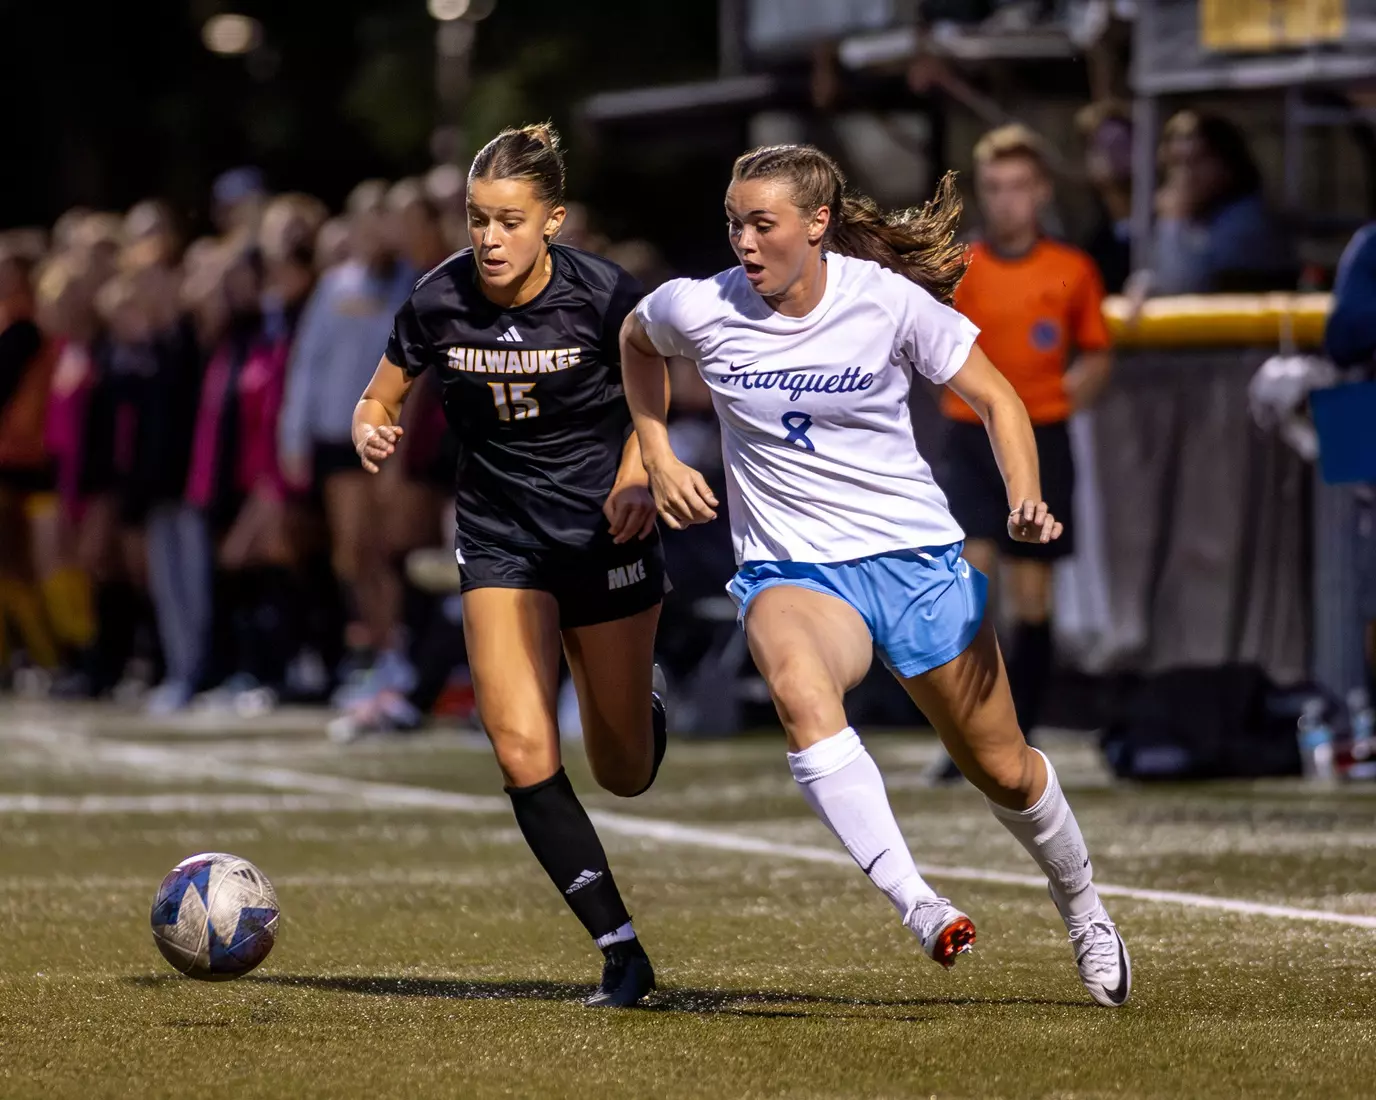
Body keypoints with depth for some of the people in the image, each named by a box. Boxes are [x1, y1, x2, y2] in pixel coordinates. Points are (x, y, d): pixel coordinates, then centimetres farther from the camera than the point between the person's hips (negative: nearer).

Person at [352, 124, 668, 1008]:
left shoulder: (604, 296, -15)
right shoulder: (440, 301, -11)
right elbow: (379, 400, 4)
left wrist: (636, 478, -14)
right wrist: (373, 435, -19)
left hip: (606, 533, -1)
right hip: (502, 537, 1)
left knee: (624, 775, 7)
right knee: (523, 751, -17)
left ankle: (642, 698, 46)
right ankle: (622, 952, -9)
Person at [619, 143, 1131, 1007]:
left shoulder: (891, 302, -10)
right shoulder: (699, 310, -6)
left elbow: (997, 399, 0)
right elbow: (636, 340, 18)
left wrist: (1027, 500, -16)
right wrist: (659, 461, 9)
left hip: (918, 555, 0)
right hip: (791, 570, 0)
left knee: (1002, 770, 8)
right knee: (799, 688, -37)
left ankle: (1082, 905, 39)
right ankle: (917, 905, -44)